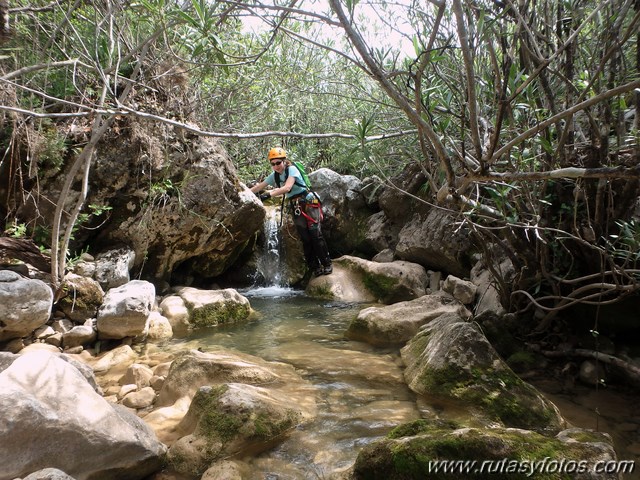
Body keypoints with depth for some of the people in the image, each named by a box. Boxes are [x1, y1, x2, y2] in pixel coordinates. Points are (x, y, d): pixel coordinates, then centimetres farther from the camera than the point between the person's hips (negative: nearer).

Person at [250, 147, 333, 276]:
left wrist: (269, 194, -35)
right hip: (295, 207, 6)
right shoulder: (274, 176, 6)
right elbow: (259, 187, 13)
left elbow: (287, 187, -29)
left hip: (308, 203, -6)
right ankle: (315, 267, 6)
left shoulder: (292, 169, -14)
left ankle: (327, 264, -3)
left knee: (315, 235, -10)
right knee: (305, 238, 2)